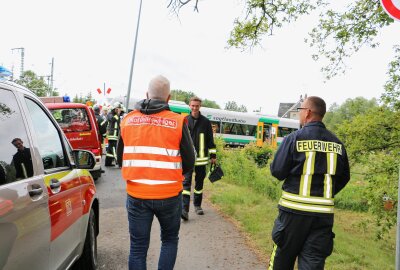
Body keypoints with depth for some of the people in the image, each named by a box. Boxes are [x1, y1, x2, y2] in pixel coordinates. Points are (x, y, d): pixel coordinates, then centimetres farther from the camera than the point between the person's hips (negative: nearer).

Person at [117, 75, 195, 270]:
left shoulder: (128, 120, 3)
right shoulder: (177, 122, -7)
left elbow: (121, 159, 11)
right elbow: (189, 162, -3)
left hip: (136, 195, 2)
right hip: (169, 195, -2)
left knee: (138, 247, 14)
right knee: (170, 240, 22)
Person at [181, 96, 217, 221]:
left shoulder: (206, 122, 4)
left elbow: (210, 140, 7)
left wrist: (213, 156, 5)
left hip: (201, 158, 1)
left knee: (199, 182, 11)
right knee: (186, 182, -8)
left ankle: (197, 205, 27)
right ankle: (185, 209, -10)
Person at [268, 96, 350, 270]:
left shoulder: (294, 138, -10)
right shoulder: (337, 143, 3)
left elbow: (277, 171, -10)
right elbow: (344, 177, 9)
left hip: (294, 209, -3)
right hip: (324, 212, 3)